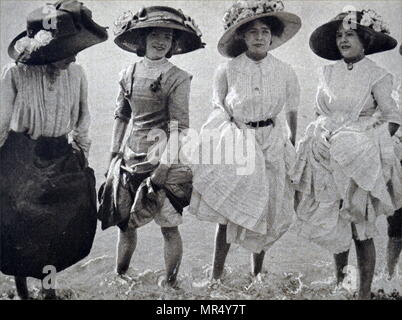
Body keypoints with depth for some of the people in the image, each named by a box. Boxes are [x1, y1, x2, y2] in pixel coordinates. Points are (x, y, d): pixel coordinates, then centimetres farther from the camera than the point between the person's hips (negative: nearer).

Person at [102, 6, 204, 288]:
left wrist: (165, 166, -19)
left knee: (169, 227, 4)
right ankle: (120, 277, 24)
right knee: (125, 222, 10)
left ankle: (170, 283, 16)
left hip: (162, 156, -4)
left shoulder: (177, 78, -7)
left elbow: (179, 126, -13)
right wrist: (114, 153, 10)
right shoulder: (129, 74, 5)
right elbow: (121, 116, 13)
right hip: (132, 156, 4)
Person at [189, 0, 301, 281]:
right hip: (234, 145, -1)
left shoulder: (285, 72, -4)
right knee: (229, 213, -4)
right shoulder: (227, 71, -7)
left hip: (272, 145, 2)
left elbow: (292, 111, 8)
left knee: (264, 213, 10)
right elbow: (219, 108, 8)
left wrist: (293, 142, 15)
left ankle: (258, 271, 27)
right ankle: (217, 274, 8)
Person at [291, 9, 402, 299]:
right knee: (334, 224, 12)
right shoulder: (329, 72, 8)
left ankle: (364, 292, 12)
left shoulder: (377, 76, -5)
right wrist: (323, 139, 3)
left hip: (360, 162, -4)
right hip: (328, 160, 5)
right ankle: (339, 281, 28)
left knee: (361, 230, 1)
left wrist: (368, 144, -11)